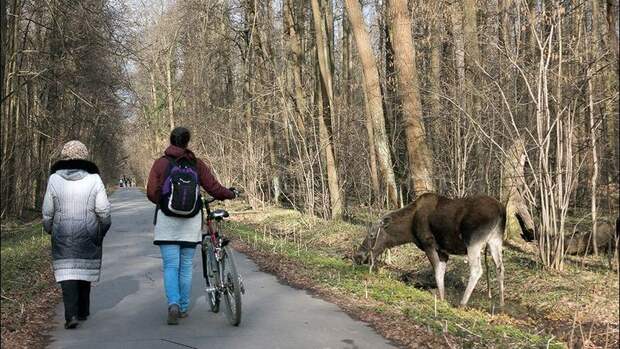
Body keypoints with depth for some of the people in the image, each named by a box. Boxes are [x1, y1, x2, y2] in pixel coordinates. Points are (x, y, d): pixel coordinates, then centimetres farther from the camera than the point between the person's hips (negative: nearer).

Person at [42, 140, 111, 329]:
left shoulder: (54, 179, -5)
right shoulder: (94, 179, -8)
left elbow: (47, 212, -1)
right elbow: (103, 211, -8)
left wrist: (49, 229, 17)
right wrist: (103, 229, 9)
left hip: (62, 237, 0)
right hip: (88, 236, 1)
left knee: (67, 272, 1)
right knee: (84, 270, 16)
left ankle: (71, 315, -13)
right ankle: (82, 311, 27)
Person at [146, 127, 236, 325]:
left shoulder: (161, 163, -2)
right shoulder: (197, 164, 0)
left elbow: (152, 193, -6)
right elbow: (213, 188, -1)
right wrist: (231, 194, 18)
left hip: (167, 223, -1)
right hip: (191, 223, 1)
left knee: (170, 266, 3)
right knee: (186, 266, 11)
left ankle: (173, 304, -15)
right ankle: (184, 308, 18)